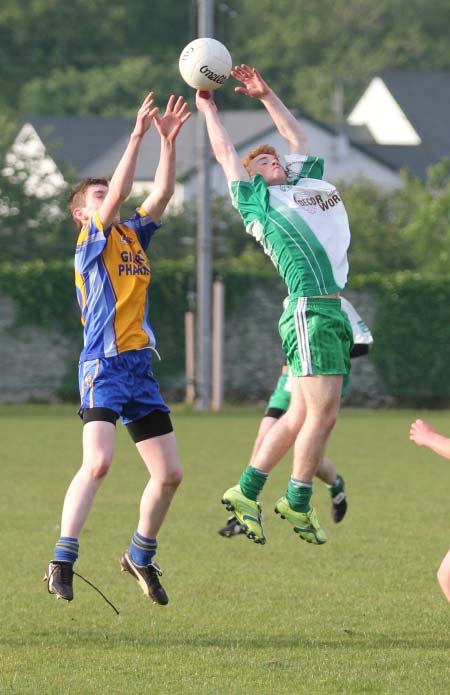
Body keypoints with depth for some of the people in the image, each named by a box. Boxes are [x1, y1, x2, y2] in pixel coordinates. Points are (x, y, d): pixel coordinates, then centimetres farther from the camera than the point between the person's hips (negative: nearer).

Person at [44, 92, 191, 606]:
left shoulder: (133, 236, 18)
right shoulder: (91, 241, 0)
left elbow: (162, 193, 12)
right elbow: (118, 194, -14)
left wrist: (169, 139, 4)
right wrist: (137, 137, -15)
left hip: (140, 370, 7)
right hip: (104, 367, -7)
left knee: (169, 474, 6)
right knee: (98, 462, -23)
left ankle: (141, 557, 24)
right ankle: (61, 563, -22)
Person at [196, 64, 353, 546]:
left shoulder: (308, 182, 24)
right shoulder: (256, 201, 7)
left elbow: (295, 134, 35)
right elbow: (226, 154, 15)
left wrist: (265, 95, 33)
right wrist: (208, 108, 26)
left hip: (334, 313, 7)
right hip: (310, 310, -7)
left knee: (302, 414, 7)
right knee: (322, 412, -11)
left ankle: (246, 492, 14)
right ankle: (297, 502, -2)